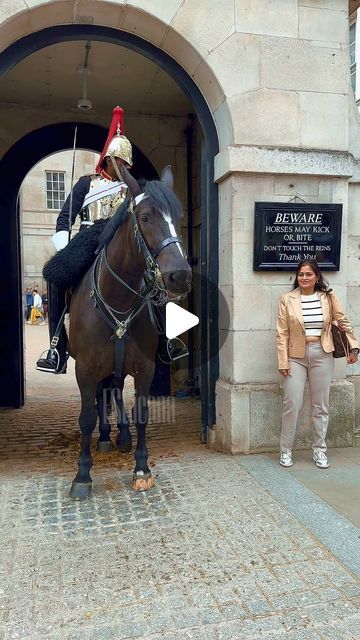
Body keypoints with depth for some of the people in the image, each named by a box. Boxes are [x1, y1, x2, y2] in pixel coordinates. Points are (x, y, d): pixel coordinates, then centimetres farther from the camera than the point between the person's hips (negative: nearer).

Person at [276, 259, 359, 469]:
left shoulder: (328, 297, 2)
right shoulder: (287, 299, -3)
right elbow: (282, 333, -4)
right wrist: (283, 362, -8)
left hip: (322, 355, 2)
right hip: (296, 356, -1)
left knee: (321, 405, 9)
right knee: (292, 404, -2)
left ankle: (320, 450, 23)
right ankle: (286, 450, 13)